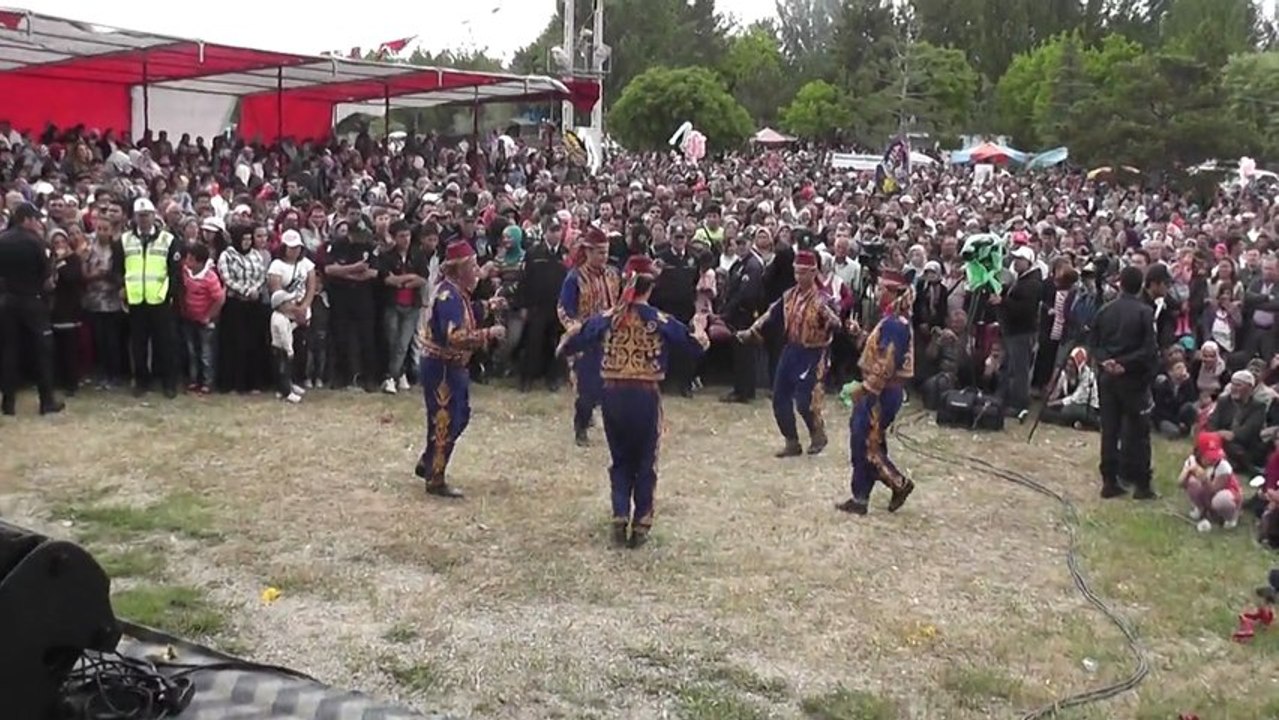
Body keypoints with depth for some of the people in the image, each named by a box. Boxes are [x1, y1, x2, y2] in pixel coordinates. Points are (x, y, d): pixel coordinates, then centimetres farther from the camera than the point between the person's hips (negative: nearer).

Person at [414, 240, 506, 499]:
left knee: (460, 416, 21)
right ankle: (435, 481, 15)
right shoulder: (448, 296, -24)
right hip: (440, 368, -10)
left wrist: (487, 306, 11)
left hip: (451, 367, 10)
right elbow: (455, 337, -34)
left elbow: (464, 316, 22)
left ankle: (427, 464, 34)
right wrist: (489, 334, -28)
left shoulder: (457, 291, 7)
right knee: (444, 423, 1)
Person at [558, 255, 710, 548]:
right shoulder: (661, 321, -6)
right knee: (645, 463, 13)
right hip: (645, 397, -2)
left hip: (612, 396, 2)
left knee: (620, 460, 18)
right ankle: (641, 524, 14)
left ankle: (620, 518, 7)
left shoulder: (607, 318, -1)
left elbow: (570, 343, 8)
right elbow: (696, 346, 4)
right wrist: (699, 327, 25)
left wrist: (564, 344, 32)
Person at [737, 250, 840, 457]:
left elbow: (835, 325, -25)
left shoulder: (823, 299, -14)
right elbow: (772, 315, 12)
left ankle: (818, 435, 18)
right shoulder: (789, 296, 6)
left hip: (813, 354, -7)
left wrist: (829, 317, -45)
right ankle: (792, 442, 20)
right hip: (791, 350, 7)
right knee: (780, 399, 6)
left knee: (805, 401, -11)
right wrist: (751, 332, 7)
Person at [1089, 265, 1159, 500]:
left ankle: (1109, 482, 12)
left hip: (1108, 377, 4)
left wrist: (1105, 360, -7)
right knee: (1138, 431, 4)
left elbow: (1093, 344, 4)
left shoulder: (1105, 311, 2)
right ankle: (1142, 484, 7)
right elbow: (1149, 349, -16)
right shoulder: (1144, 312, -11)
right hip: (1133, 378, -4)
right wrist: (1126, 363, -11)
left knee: (1109, 430, 8)